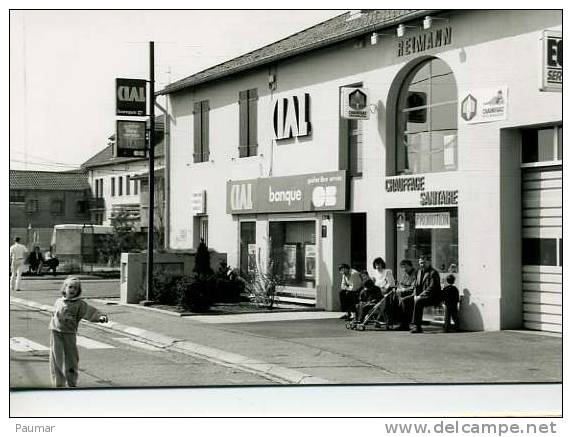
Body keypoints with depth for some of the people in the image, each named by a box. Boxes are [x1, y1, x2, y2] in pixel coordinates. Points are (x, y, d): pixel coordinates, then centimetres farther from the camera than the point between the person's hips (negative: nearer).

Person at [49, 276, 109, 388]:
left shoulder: (79, 304, -2)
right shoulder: (58, 302, 11)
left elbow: (90, 311, -15)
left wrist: (100, 316, -32)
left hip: (69, 334, -3)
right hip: (55, 333, 3)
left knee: (70, 360, 0)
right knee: (56, 360, 5)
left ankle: (72, 384, 13)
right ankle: (58, 384, 14)